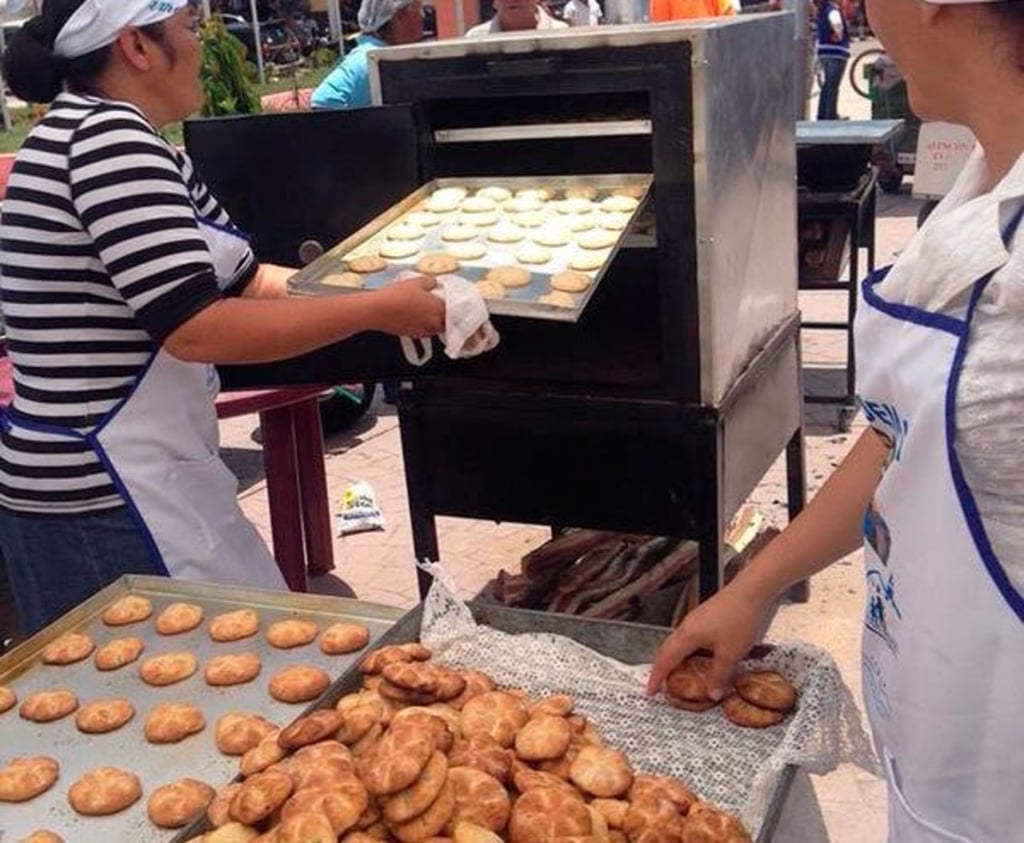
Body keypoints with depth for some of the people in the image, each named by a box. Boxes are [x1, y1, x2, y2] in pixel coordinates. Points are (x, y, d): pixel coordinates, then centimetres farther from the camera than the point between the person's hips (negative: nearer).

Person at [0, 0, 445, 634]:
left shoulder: (132, 145, 12)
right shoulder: (109, 137, -19)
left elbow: (245, 279, 13)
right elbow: (199, 329, -25)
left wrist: (387, 289, 6)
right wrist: (379, 310, -17)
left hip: (107, 484, 10)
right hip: (107, 500, -10)